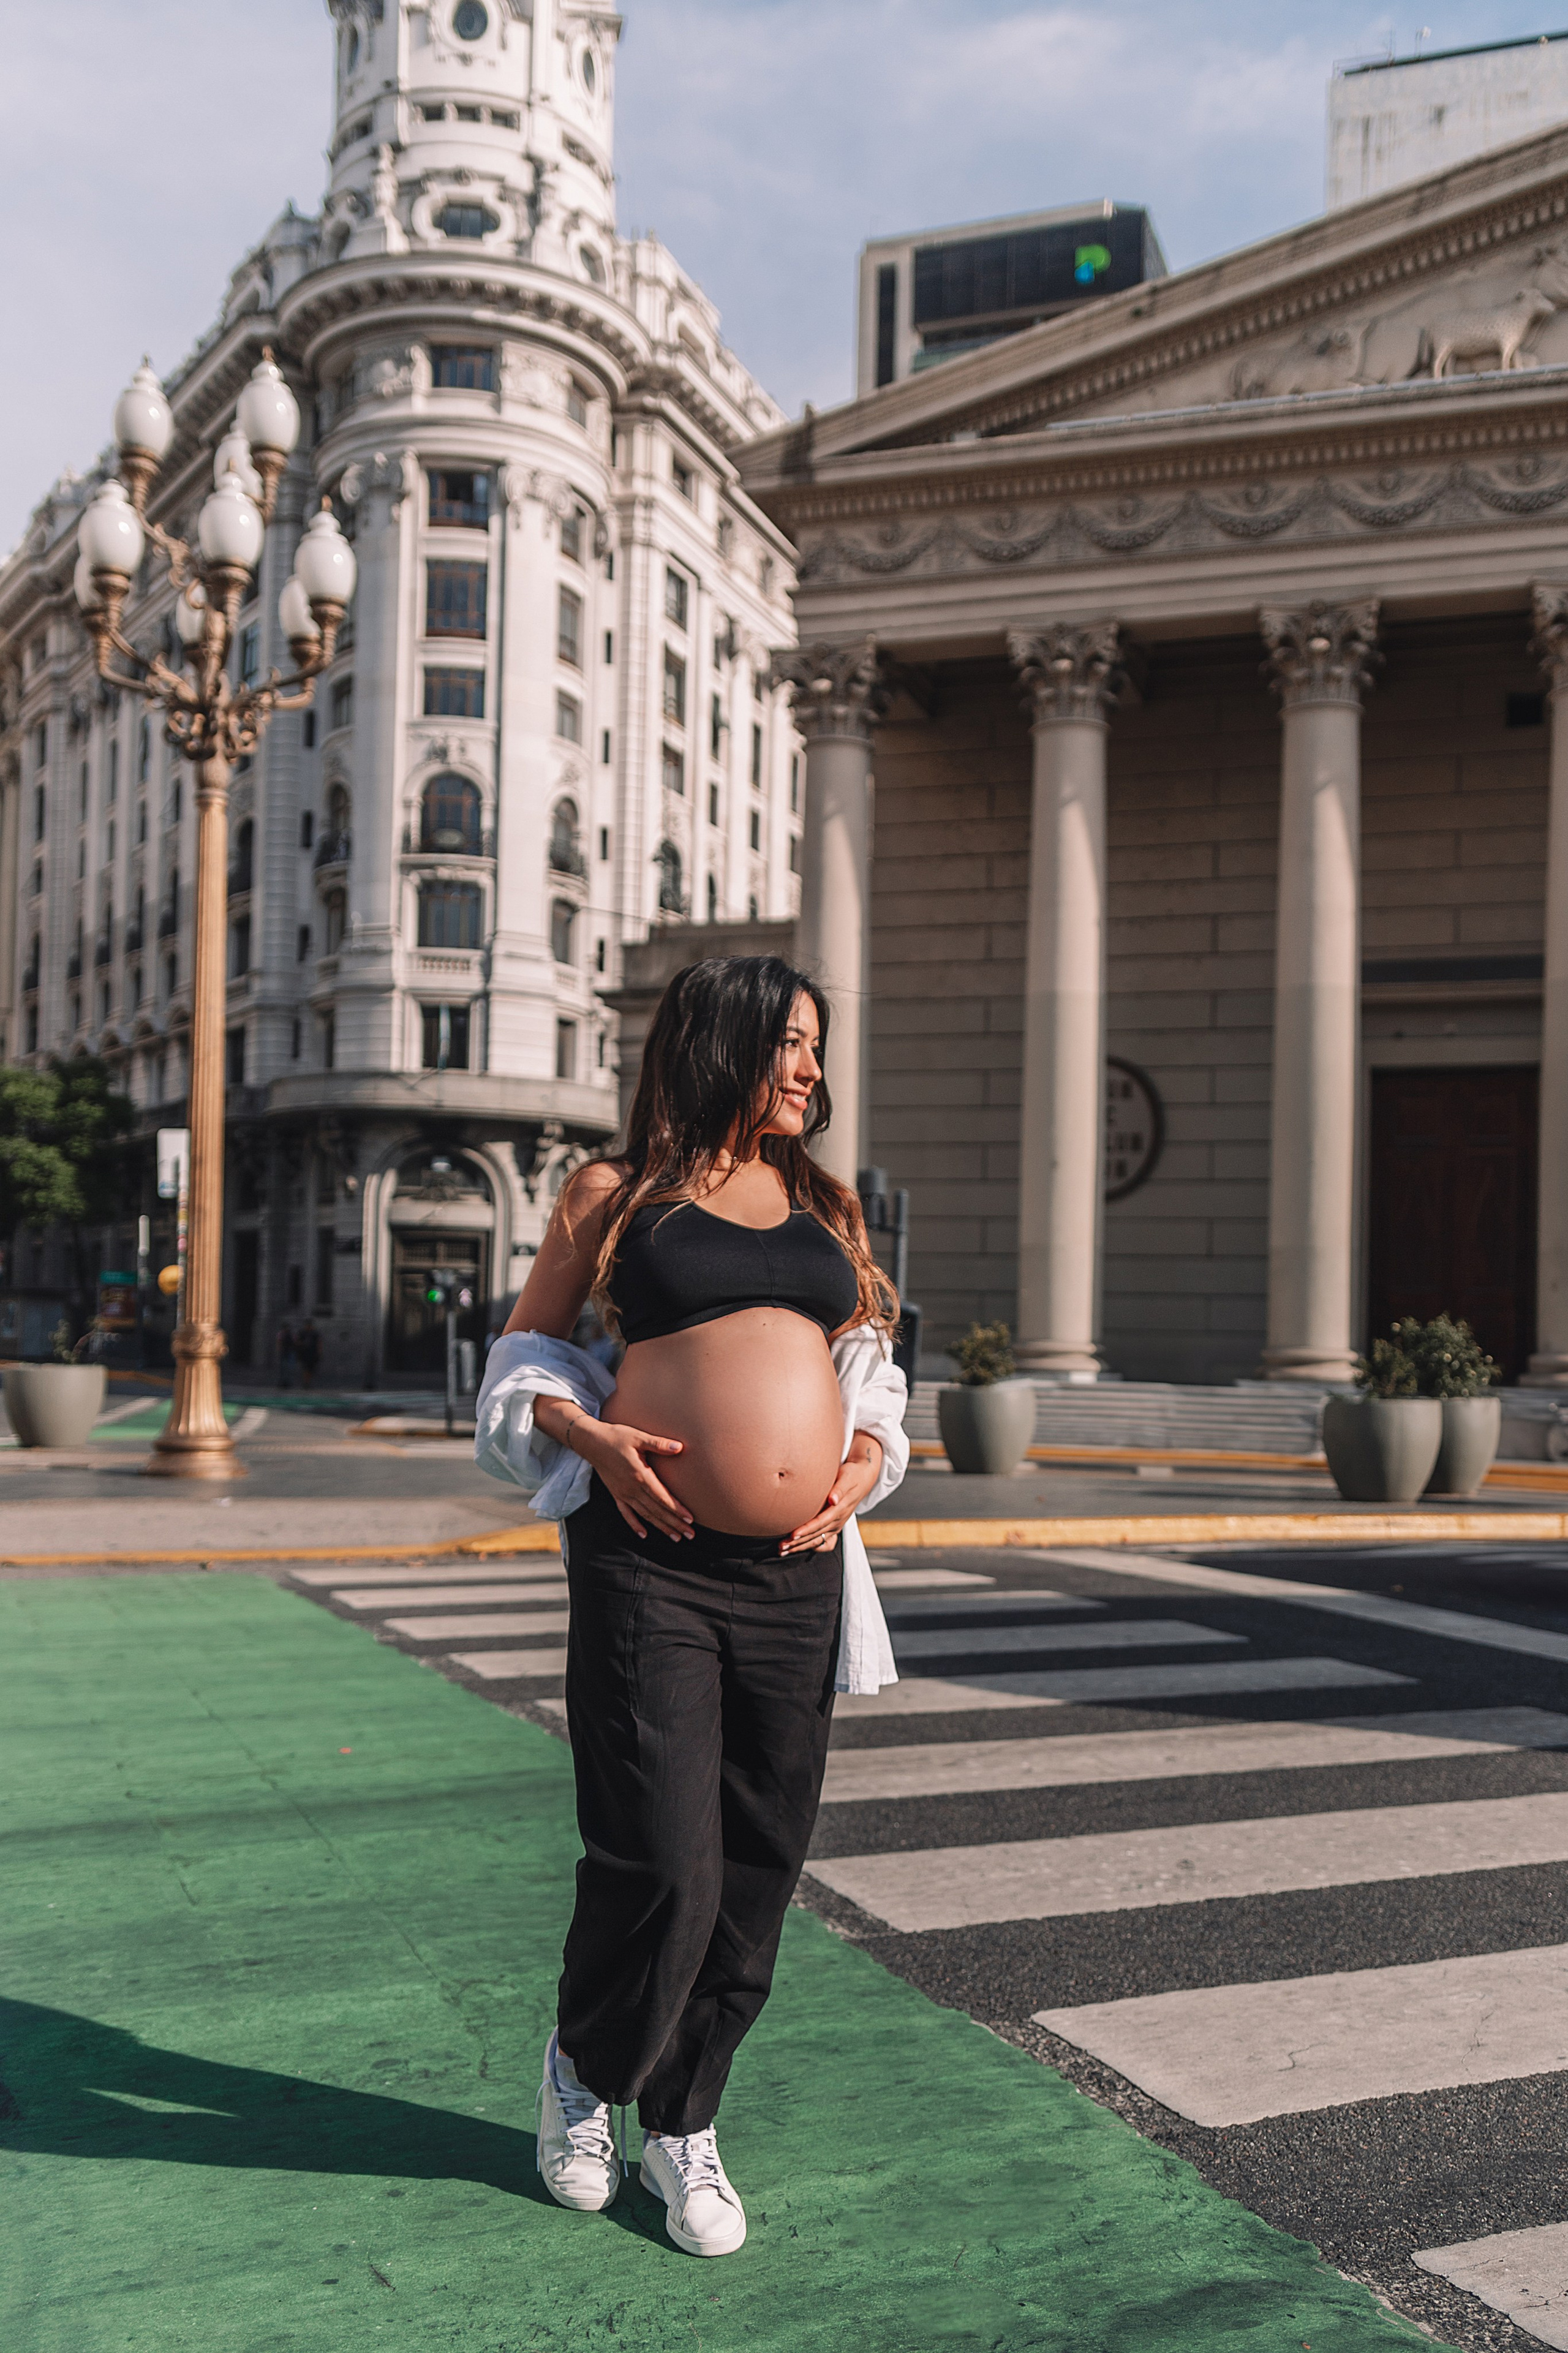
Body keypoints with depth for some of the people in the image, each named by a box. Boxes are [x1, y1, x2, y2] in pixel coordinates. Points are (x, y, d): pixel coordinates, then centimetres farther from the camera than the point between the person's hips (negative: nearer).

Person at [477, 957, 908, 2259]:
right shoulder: (614, 1195, 5)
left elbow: (871, 1364, 24)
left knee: (757, 1872, 9)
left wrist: (864, 1462, 5)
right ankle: (585, 2068, 26)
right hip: (652, 1565, -4)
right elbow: (525, 1349, 11)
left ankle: (682, 2120, 31)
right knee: (662, 1870, -6)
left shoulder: (825, 1205, 17)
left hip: (797, 1575, 5)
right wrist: (588, 1435, -8)